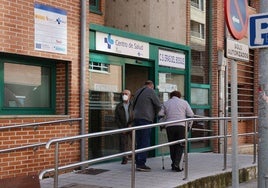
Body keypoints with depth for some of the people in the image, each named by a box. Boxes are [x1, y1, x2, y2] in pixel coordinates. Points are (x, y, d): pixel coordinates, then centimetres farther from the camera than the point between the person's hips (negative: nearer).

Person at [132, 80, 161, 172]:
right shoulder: (151, 91, -3)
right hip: (146, 119, -8)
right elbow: (158, 105, -2)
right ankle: (141, 164, -8)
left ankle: (138, 163, 15)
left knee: (139, 142, 12)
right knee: (145, 142, -6)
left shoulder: (138, 92, 19)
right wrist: (155, 115, 15)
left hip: (136, 118, 8)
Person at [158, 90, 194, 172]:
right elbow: (190, 115, 6)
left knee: (172, 146, 11)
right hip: (181, 125, -1)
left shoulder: (166, 103, 16)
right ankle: (176, 164, -9)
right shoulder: (184, 102, 14)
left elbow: (160, 114, 6)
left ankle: (174, 164, 12)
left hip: (169, 126, 2)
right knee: (180, 145, 3)